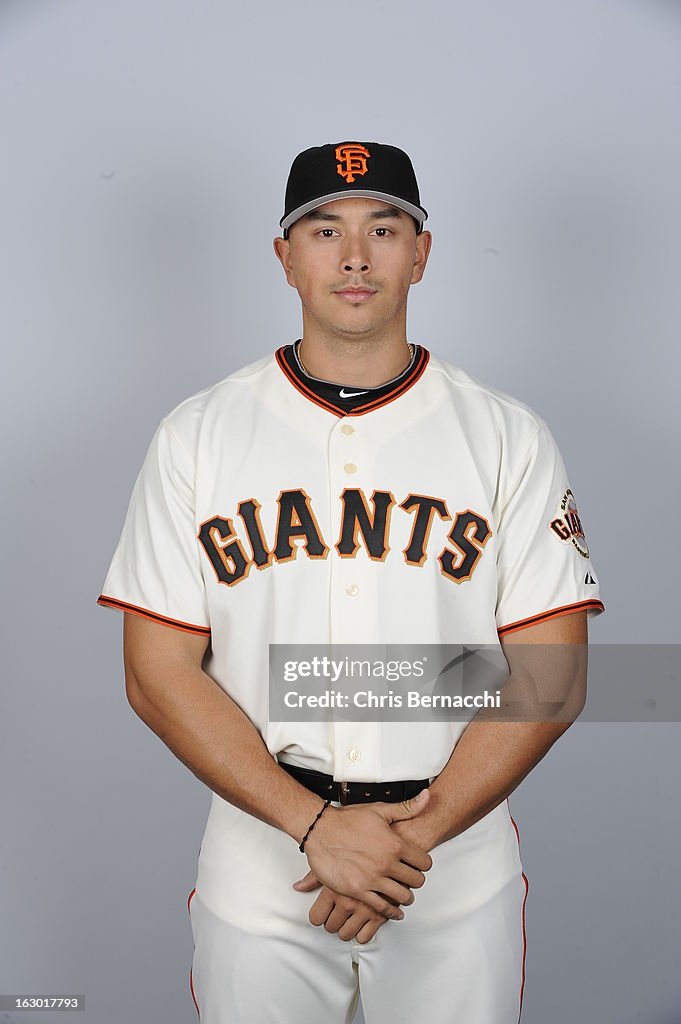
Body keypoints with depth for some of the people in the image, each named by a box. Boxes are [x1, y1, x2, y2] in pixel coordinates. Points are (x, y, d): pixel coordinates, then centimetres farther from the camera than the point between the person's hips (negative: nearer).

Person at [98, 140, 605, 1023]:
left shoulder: (510, 437, -2)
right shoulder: (196, 435, -2)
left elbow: (549, 672, -5)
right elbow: (157, 672, -6)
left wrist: (416, 835, -14)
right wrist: (315, 825, -15)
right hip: (255, 875, 1)